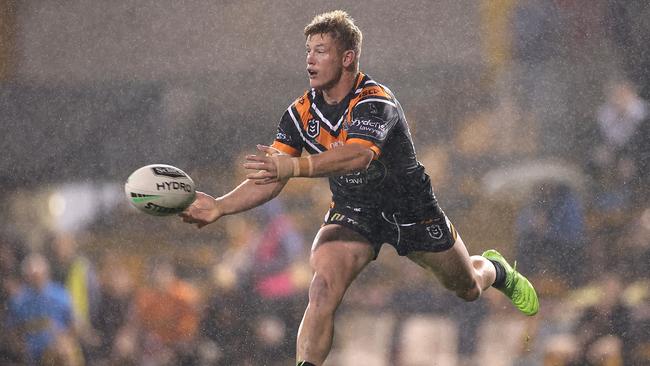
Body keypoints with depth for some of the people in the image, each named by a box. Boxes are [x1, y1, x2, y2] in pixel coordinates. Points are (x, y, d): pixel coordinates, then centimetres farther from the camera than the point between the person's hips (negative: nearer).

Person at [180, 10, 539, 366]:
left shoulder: (375, 102, -29)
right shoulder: (301, 112, -12)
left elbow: (358, 156, -49)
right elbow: (269, 181, -13)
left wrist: (294, 166, -65)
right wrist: (218, 207, -30)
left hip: (411, 210, -2)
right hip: (352, 213, 2)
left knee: (468, 288, 21)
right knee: (323, 287, -29)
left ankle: (496, 269, 58)